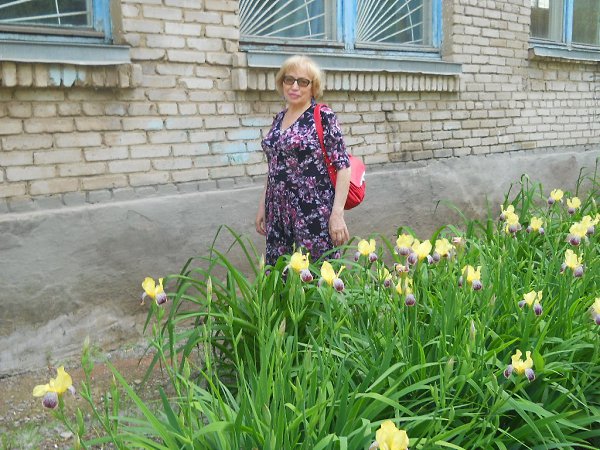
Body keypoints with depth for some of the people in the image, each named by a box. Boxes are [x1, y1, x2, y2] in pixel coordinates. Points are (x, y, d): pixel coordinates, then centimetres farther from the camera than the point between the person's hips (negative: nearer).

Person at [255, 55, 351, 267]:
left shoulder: (324, 117, -8)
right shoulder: (279, 118, 11)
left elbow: (343, 167, -11)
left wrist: (337, 213, -17)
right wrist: (262, 206, 16)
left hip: (314, 213, -6)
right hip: (278, 213, 6)